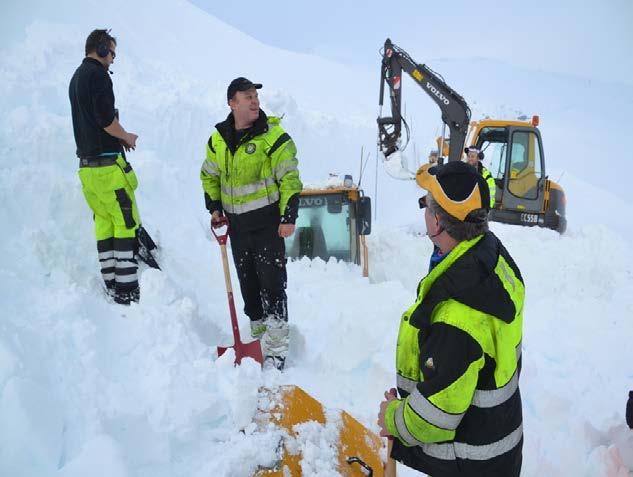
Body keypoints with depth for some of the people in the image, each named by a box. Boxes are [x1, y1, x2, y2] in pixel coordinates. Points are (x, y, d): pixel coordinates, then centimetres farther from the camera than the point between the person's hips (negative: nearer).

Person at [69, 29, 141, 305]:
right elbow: (105, 118, -20)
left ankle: (112, 286, 12)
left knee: (104, 222, 10)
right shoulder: (98, 74, -10)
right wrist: (126, 137, -3)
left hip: (86, 163, 10)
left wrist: (118, 136, 13)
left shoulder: (76, 77, 20)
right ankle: (127, 290, -9)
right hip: (107, 162, -10)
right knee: (127, 223, -7)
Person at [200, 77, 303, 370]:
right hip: (236, 224, 5)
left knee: (272, 283, -5)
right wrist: (214, 207, 9)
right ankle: (259, 333, 30)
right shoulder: (218, 139, 5)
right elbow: (209, 175, 20)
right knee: (247, 282, 14)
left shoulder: (273, 136, -10)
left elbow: (290, 178, -11)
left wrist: (289, 217, -17)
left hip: (267, 222, -5)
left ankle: (276, 348, 3)